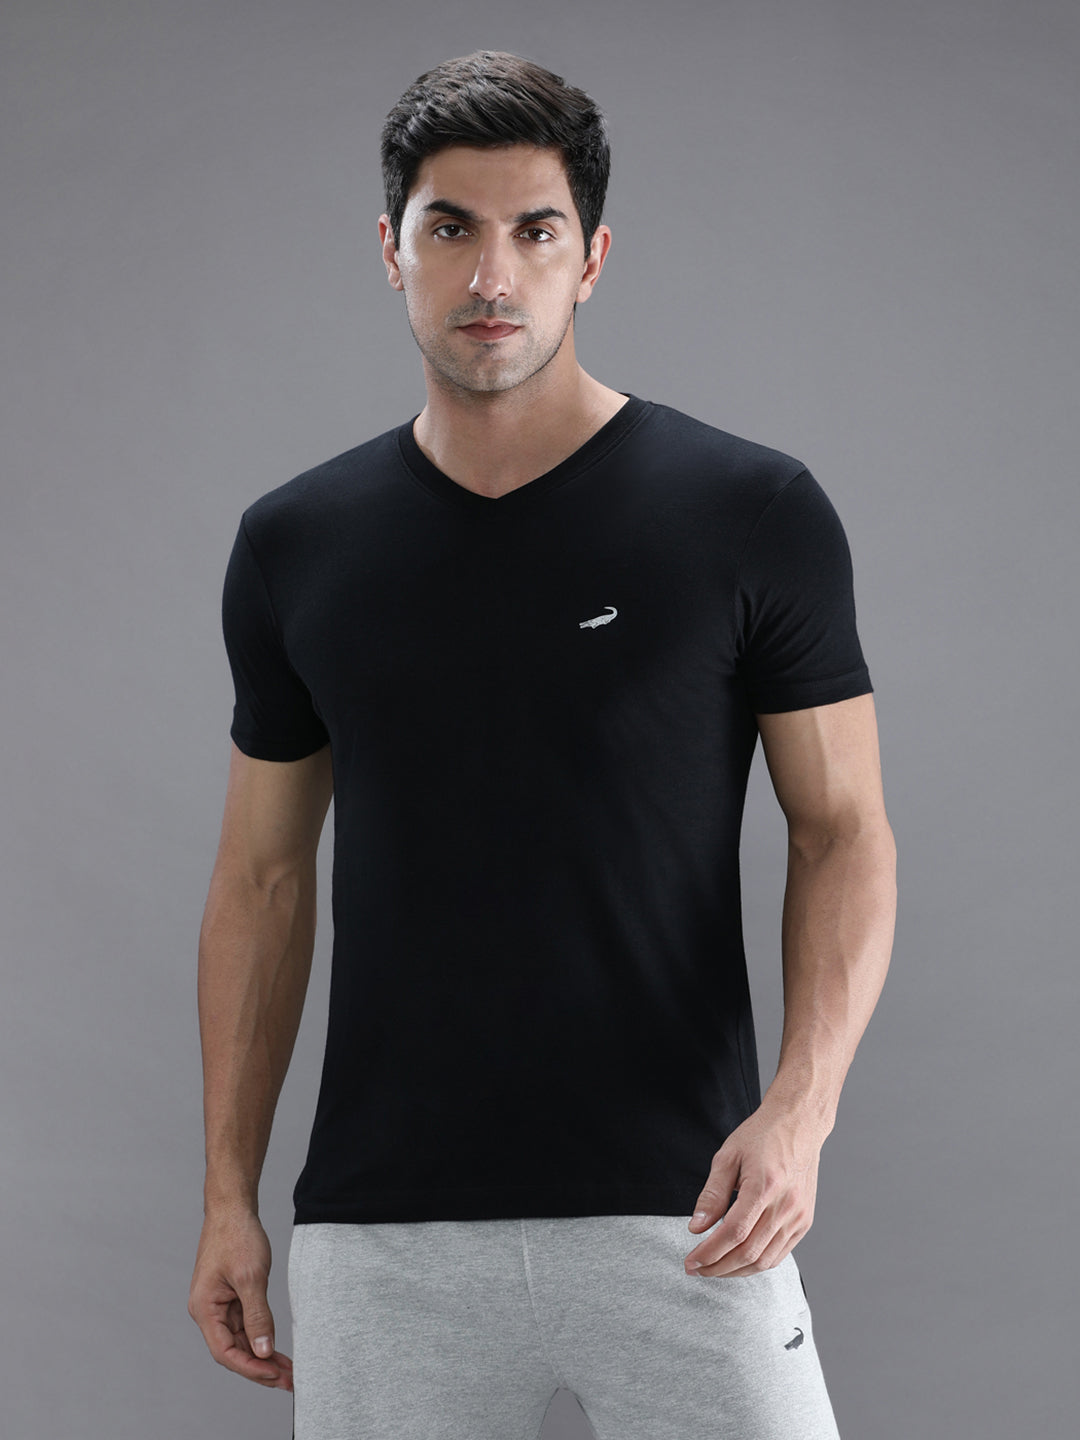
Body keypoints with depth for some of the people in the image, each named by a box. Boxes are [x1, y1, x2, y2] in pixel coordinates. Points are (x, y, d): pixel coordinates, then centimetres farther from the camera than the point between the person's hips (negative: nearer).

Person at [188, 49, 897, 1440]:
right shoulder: (295, 546, 6)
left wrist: (799, 1106, -16)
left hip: (677, 1217, -2)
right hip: (381, 1233, 2)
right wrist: (228, 1193, 9)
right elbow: (264, 872, 13)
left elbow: (844, 833, -1)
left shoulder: (753, 515, -2)